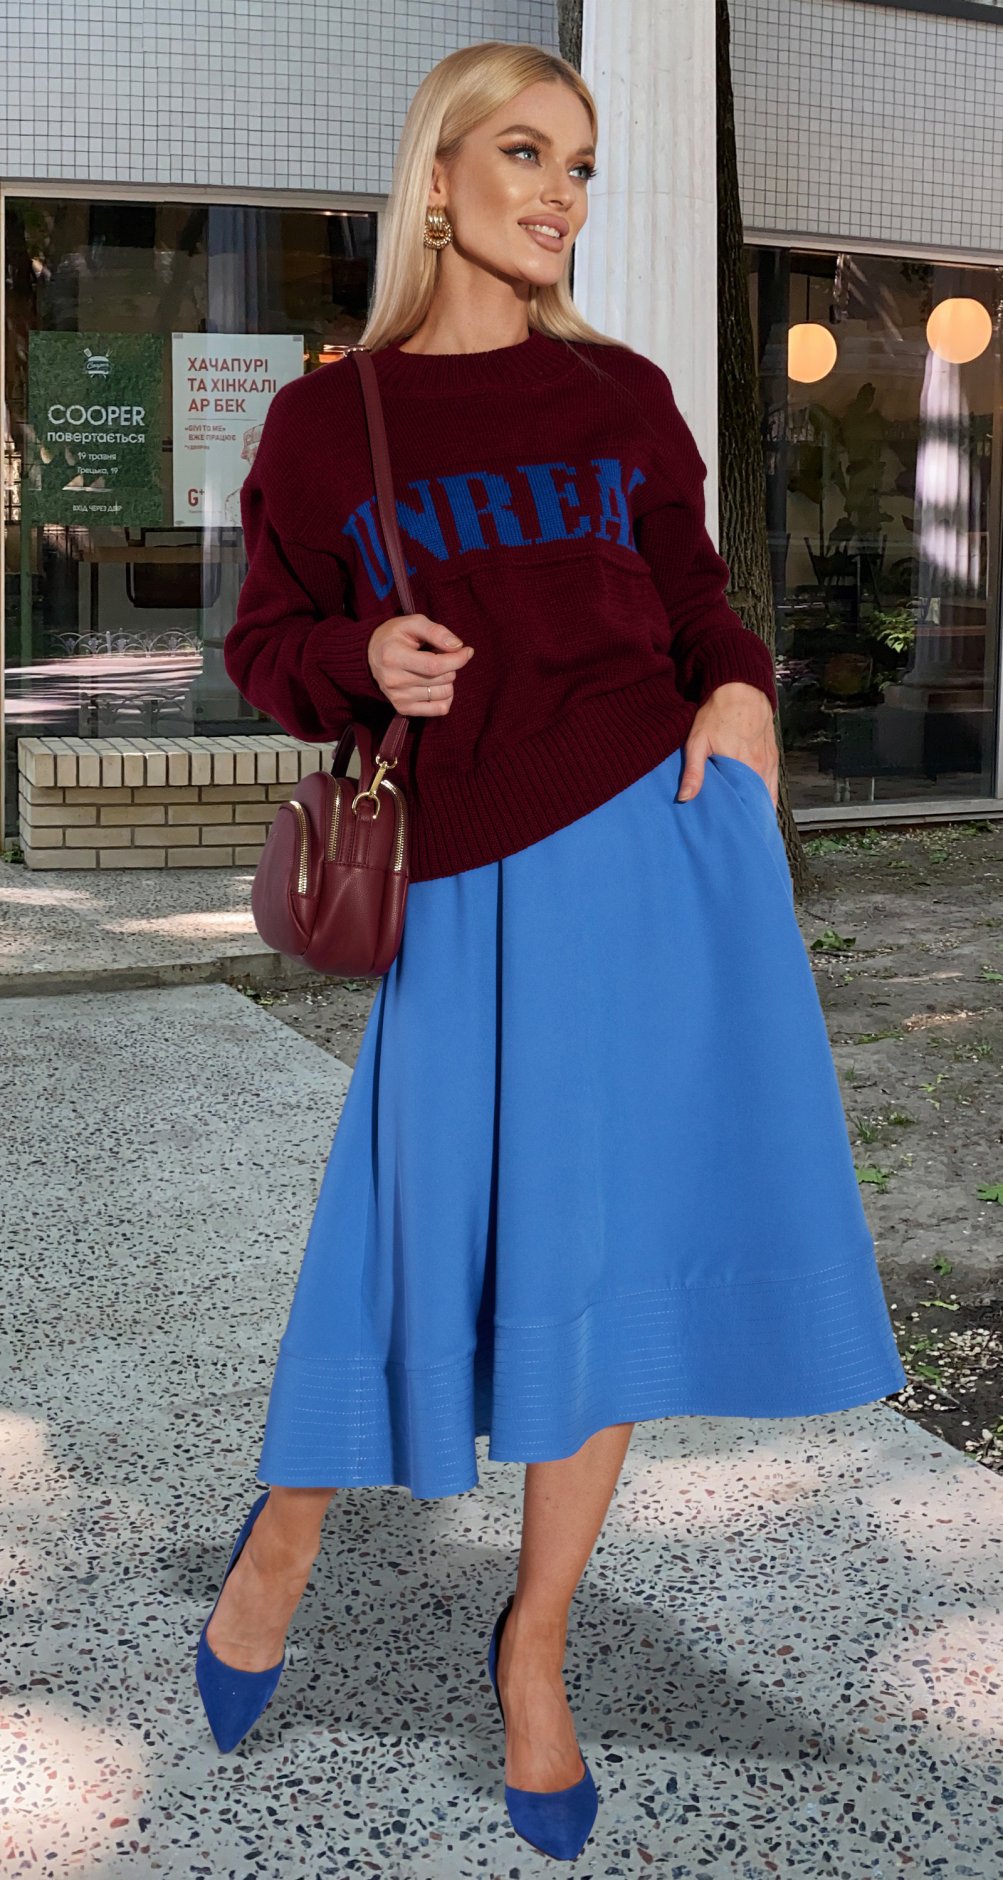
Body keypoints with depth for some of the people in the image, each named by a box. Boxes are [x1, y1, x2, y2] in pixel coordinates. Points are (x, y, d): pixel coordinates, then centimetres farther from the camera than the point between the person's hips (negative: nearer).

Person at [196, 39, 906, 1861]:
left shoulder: (621, 397, 9)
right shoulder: (326, 421, 4)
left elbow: (696, 599, 15)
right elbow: (266, 646, 9)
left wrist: (738, 696, -7)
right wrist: (366, 658, -13)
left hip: (653, 833, 2)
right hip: (469, 879, -1)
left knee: (610, 1250, 3)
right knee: (423, 1235, 1)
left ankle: (535, 1643, 21)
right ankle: (285, 1532, 32)